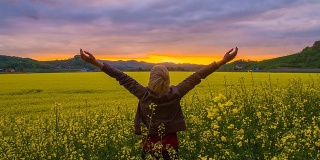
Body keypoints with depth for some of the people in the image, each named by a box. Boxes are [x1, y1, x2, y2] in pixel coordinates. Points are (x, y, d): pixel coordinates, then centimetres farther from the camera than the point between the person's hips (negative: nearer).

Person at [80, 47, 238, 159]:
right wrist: (224, 61, -5)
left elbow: (122, 77, -13)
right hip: (170, 143, 1)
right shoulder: (176, 93, -12)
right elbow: (197, 76, -10)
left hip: (149, 143, 0)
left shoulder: (143, 94, -13)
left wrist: (95, 62, -9)